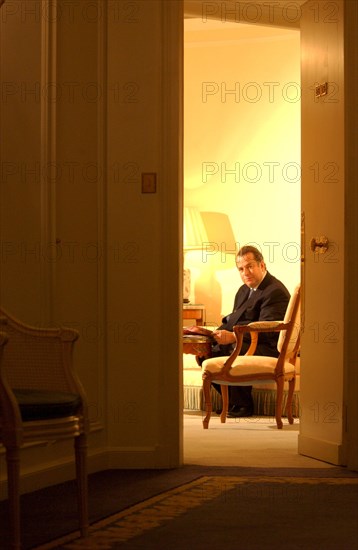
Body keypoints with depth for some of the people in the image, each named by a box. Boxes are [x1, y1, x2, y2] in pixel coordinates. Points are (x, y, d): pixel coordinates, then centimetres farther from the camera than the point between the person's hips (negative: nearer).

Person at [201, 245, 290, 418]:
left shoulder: (275, 291, -15)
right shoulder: (244, 290, 18)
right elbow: (232, 320, 17)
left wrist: (233, 337, -32)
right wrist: (215, 335, -4)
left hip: (269, 348, -10)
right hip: (242, 343, 10)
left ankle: (243, 406, -17)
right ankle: (232, 400, 6)